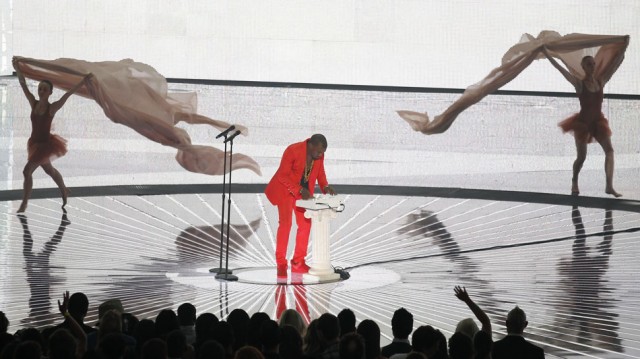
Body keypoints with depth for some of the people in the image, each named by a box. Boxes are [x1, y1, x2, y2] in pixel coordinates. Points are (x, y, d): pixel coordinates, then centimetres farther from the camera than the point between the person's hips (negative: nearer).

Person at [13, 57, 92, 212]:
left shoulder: (52, 108, -18)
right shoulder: (33, 103, -6)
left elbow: (68, 93, -19)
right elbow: (24, 86, -6)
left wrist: (83, 81, -21)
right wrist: (18, 69, -11)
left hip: (45, 144, -6)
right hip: (35, 142, 6)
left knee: (27, 171, -15)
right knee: (49, 170, 26)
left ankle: (24, 204, -7)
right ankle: (64, 191, 49)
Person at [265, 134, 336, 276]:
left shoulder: (319, 154, -11)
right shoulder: (292, 150, -28)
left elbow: (320, 172, 4)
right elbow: (282, 176, -24)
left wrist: (325, 187, -15)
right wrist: (300, 190, -32)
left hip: (304, 191, 6)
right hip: (285, 189, -6)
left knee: (305, 224, 0)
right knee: (285, 223, -14)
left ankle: (298, 263, 7)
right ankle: (281, 264, -7)